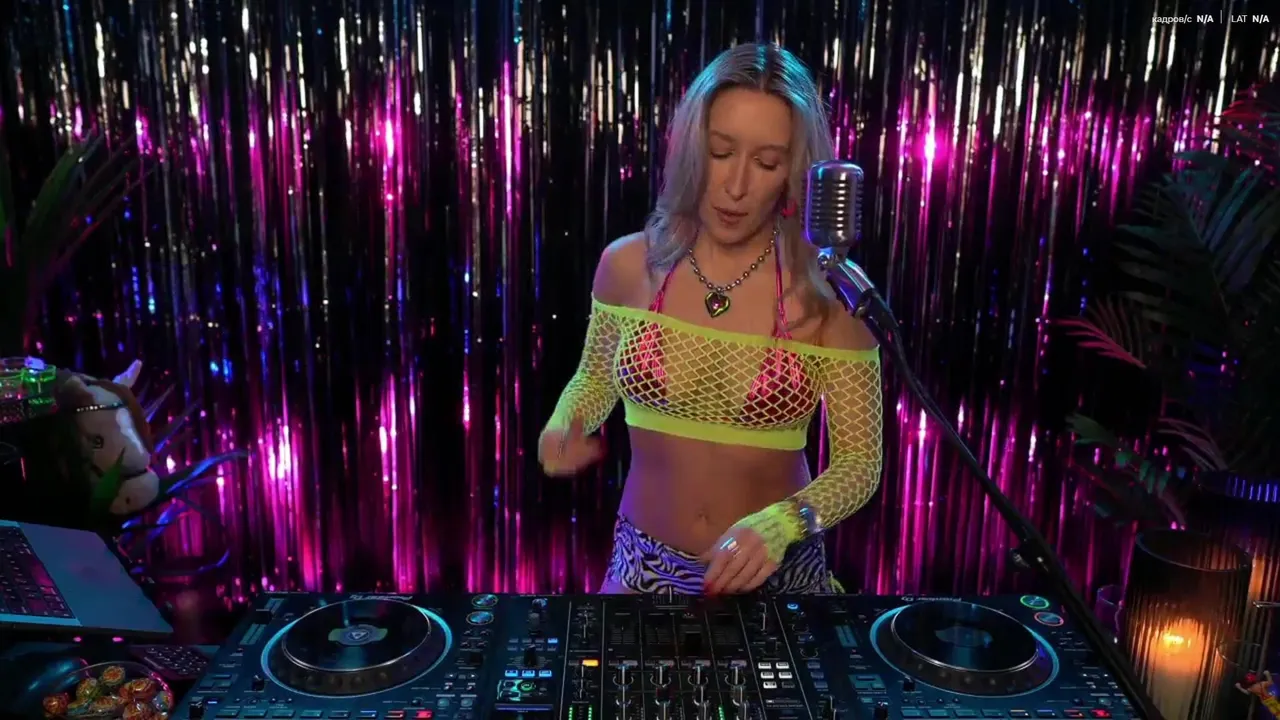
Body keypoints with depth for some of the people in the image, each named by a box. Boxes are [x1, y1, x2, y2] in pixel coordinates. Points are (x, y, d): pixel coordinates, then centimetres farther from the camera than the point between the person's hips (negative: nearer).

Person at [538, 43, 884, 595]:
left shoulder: (827, 292, -15)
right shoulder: (628, 265, -9)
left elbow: (860, 463, -11)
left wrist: (782, 523, -28)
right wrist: (565, 426, -12)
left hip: (776, 574, -1)